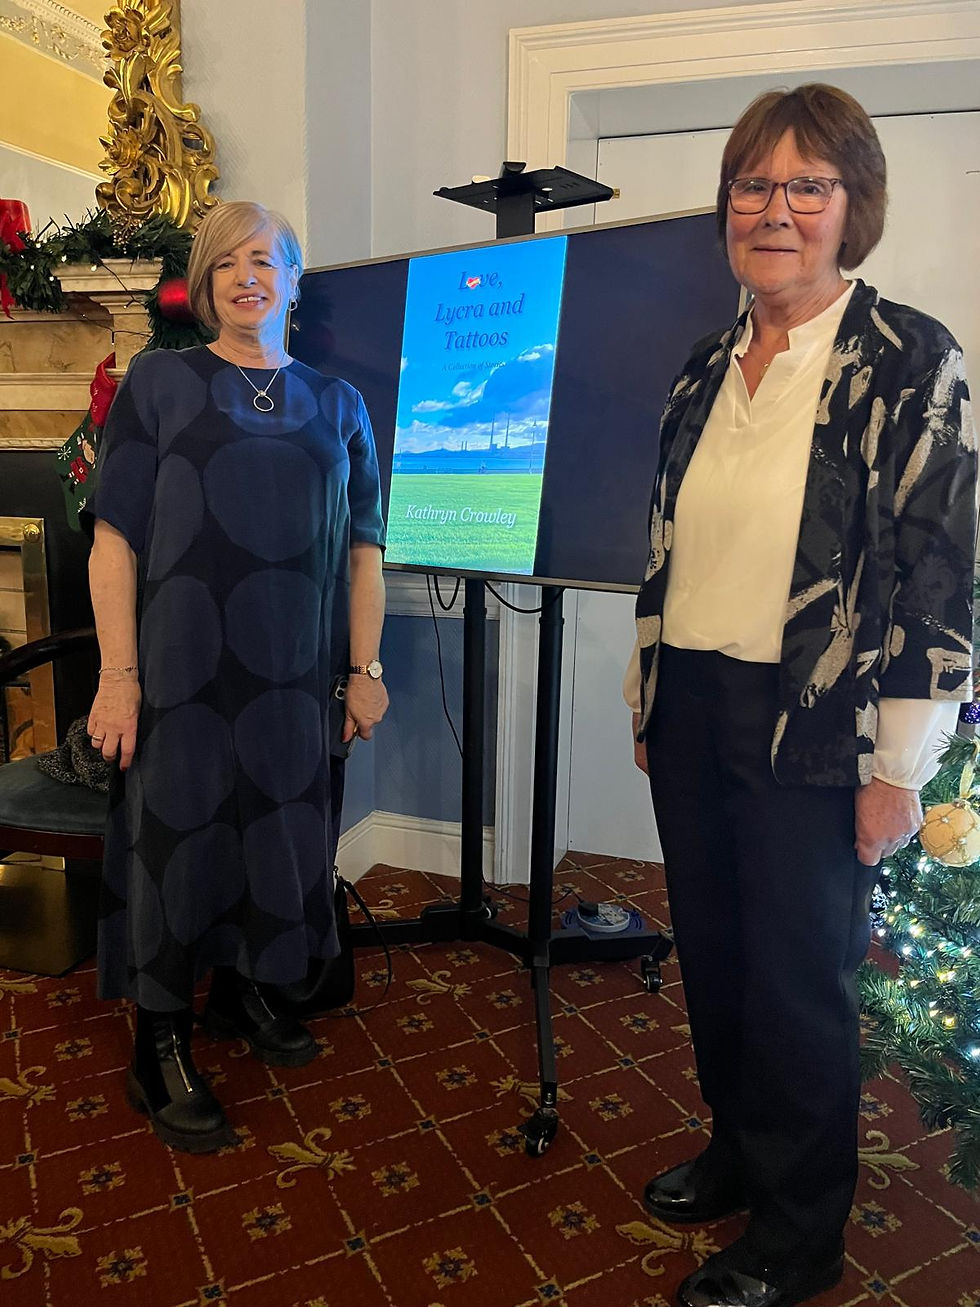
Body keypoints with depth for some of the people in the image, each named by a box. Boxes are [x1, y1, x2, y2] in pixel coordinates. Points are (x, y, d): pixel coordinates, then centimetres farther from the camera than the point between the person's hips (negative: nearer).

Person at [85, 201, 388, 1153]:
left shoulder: (337, 404, 9)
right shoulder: (159, 383, 0)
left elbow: (362, 549, 8)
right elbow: (116, 539, -5)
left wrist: (364, 669, 2)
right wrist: (118, 675, -11)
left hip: (297, 679, 4)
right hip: (183, 674, -3)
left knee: (282, 839, 14)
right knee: (175, 840, 5)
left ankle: (244, 993, 39)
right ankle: (160, 1053, 24)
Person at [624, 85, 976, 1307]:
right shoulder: (704, 368, 9)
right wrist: (647, 698, 14)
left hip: (810, 731, -5)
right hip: (689, 712, 6)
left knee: (796, 977, 9)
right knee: (709, 952, 18)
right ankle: (737, 1149, 44)